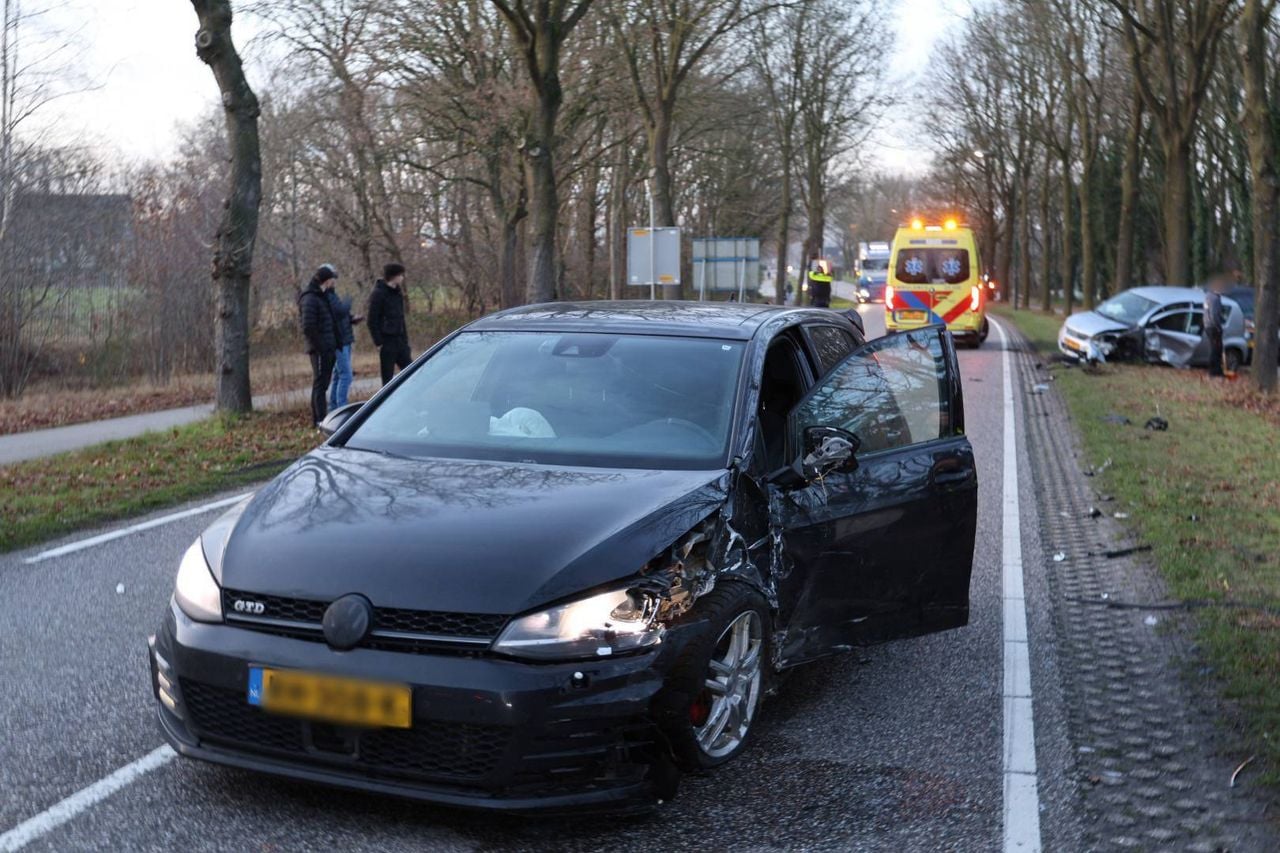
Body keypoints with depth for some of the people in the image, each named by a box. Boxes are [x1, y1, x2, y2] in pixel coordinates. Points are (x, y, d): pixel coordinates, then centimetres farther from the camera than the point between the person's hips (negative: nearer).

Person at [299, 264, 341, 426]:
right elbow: (308, 327, -19)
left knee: (322, 383, 12)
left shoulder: (321, 297, 17)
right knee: (320, 383, -6)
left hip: (327, 349, 9)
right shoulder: (310, 299, -14)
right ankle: (320, 419, -4)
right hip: (319, 350, -9)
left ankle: (319, 419, 19)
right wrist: (319, 345, -18)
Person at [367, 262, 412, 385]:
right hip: (387, 341, -7)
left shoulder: (397, 293, 14)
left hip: (400, 341, 7)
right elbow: (372, 321, -12)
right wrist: (378, 343, -15)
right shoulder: (378, 294, -9)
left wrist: (405, 341, 15)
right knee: (388, 378, -2)